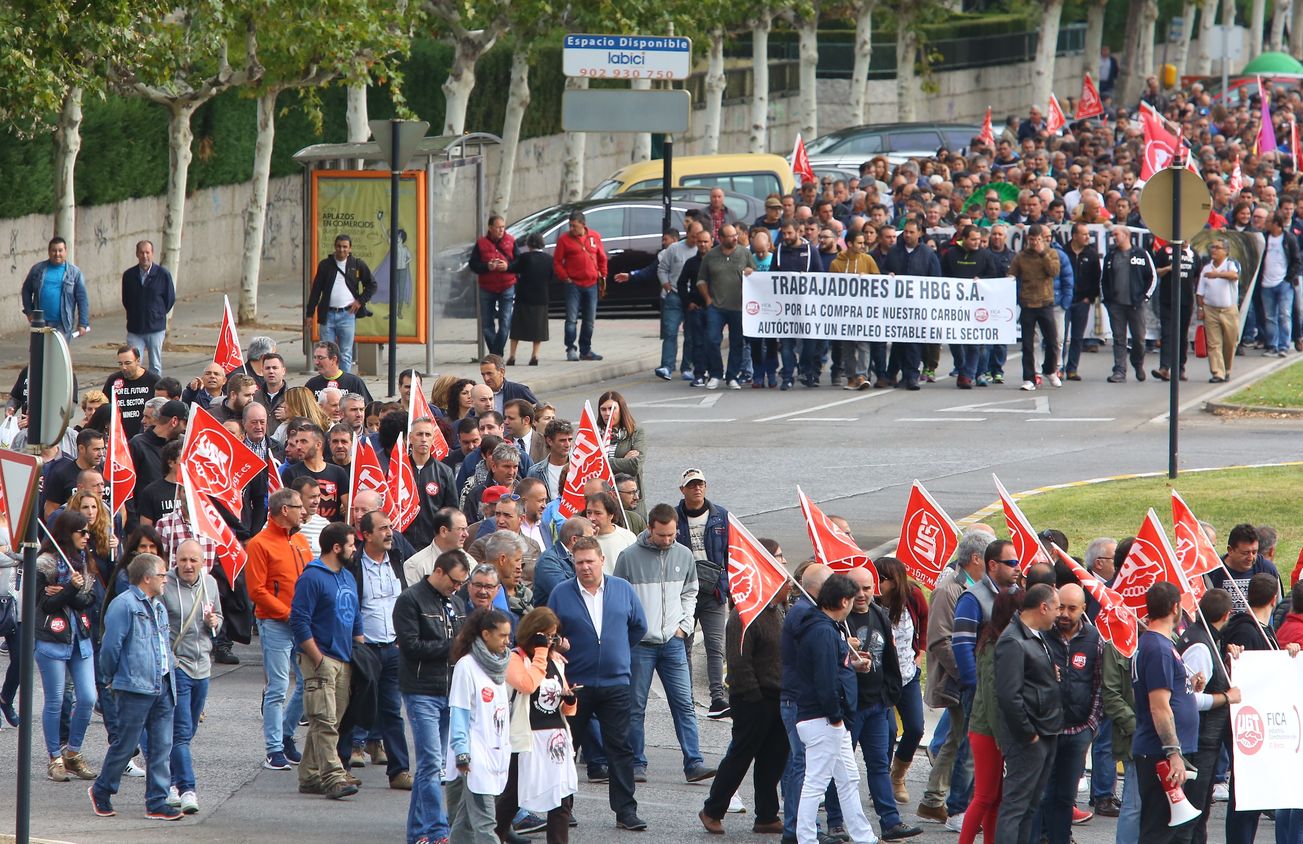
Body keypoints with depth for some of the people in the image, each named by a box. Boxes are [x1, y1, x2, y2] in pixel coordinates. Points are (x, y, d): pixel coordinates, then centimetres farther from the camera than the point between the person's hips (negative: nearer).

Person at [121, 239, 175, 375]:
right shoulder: (129, 275, 1)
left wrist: (159, 315, 7)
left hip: (156, 329, -1)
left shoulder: (163, 274, -5)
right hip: (134, 329, 1)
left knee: (155, 368, 6)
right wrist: (135, 316, 9)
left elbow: (170, 299, 5)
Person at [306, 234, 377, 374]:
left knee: (346, 354, 1)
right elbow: (315, 291, 9)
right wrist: (309, 315, 5)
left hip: (347, 314, -1)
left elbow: (372, 285, 14)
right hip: (328, 315, 1)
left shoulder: (357, 265, 4)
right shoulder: (325, 265, 7)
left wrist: (360, 301, 1)